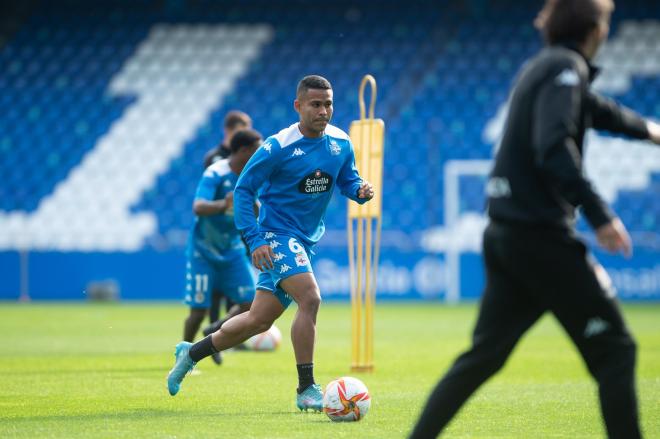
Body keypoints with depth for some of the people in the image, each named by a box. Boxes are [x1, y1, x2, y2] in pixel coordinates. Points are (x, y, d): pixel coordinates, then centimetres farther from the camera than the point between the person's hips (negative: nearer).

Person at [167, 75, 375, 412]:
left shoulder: (341, 144, 0)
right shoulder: (278, 147, -16)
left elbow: (347, 181, 14)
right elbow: (243, 189, -10)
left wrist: (360, 190, -11)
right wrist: (254, 239, -18)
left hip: (304, 241, 7)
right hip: (276, 235, -7)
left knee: (260, 320, 11)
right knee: (310, 298, -26)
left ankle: (192, 353, 31)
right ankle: (306, 390, -20)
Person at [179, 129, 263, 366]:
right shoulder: (215, 174, -21)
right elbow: (198, 207, -36)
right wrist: (222, 205, -53)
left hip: (233, 251, 6)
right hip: (204, 251, -6)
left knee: (249, 304, -3)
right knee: (199, 309, -7)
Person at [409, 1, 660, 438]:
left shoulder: (541, 67, 18)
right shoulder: (566, 67, -10)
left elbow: (593, 108, 37)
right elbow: (553, 147, -25)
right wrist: (599, 214, -29)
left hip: (505, 235, 9)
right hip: (541, 234, -9)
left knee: (484, 356, 11)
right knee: (614, 351, -1)